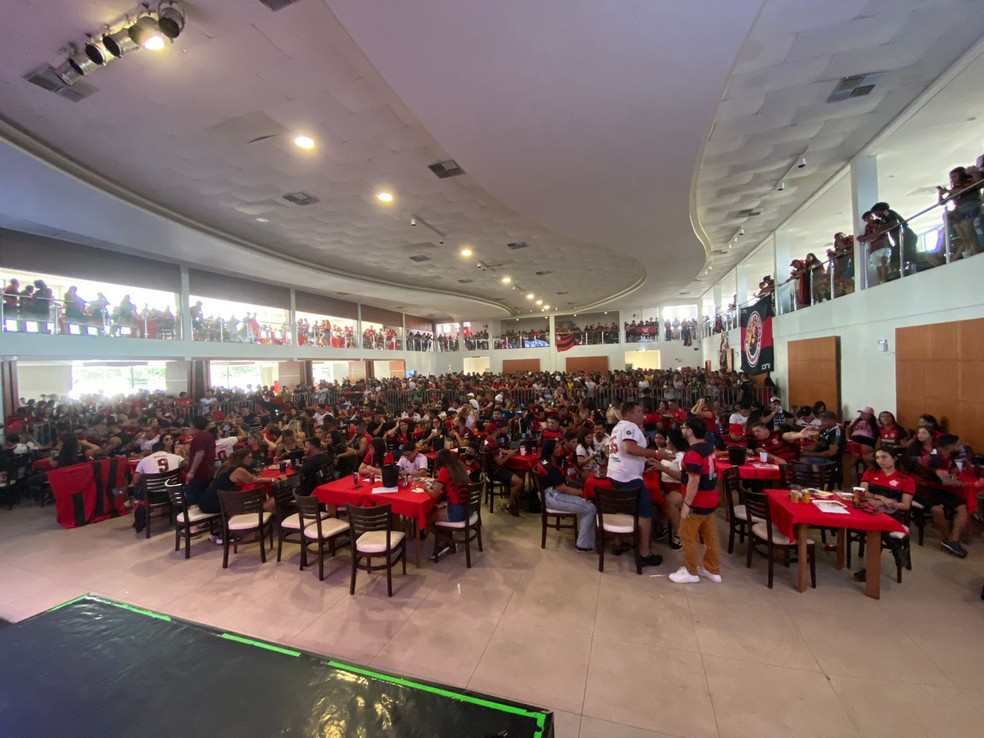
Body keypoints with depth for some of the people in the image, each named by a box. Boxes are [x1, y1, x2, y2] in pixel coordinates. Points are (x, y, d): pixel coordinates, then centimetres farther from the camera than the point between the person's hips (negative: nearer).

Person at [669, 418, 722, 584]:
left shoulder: (693, 453, -24)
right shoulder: (709, 448, 5)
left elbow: (694, 481, -26)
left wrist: (686, 504, -21)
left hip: (697, 502, -9)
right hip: (711, 500, 9)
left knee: (687, 536, 5)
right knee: (710, 536, 18)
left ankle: (690, 572, 16)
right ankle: (713, 570, 29)